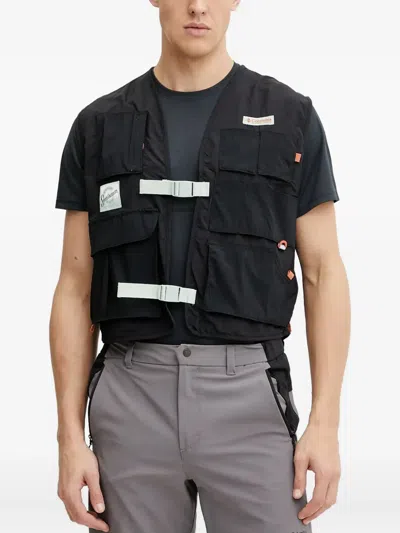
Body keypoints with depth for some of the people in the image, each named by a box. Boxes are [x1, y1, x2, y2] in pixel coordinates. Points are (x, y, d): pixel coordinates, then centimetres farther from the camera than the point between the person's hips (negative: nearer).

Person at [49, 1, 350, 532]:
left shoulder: (291, 118, 5)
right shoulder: (99, 128, 8)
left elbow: (324, 274, 3)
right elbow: (76, 290, 7)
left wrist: (325, 423, -6)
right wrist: (70, 437, -1)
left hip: (249, 396, -1)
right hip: (132, 399, 1)